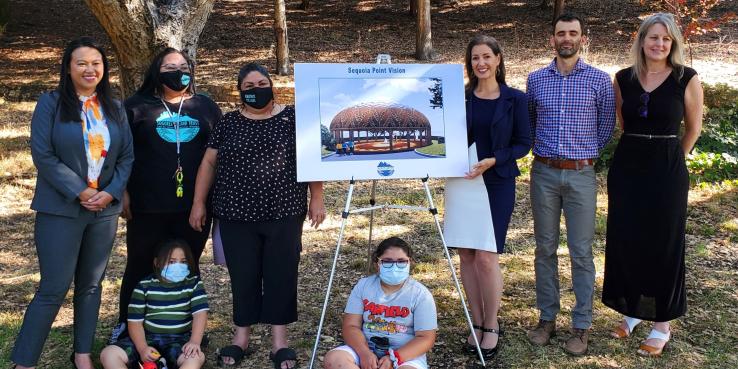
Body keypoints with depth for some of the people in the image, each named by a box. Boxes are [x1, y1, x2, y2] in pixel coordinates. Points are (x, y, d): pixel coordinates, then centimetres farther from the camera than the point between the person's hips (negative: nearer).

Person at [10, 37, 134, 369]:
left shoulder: (115, 108, 9)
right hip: (61, 210, -4)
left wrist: (111, 193, -7)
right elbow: (43, 155, -10)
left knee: (91, 285, 11)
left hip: (105, 209, 4)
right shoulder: (51, 104, -3)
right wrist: (79, 192, -14)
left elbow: (127, 156, 7)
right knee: (54, 288, -4)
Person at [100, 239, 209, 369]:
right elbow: (135, 321, -1)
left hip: (179, 340, -1)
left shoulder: (193, 283, 1)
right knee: (108, 354, -22)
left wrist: (195, 341, -27)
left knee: (197, 357, -34)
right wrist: (142, 348, -18)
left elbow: (200, 312, -10)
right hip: (147, 338, 2)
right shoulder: (145, 286, 1)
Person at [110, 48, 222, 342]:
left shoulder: (206, 106, 11)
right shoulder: (137, 106, 5)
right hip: (148, 206, -1)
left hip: (194, 204, 2)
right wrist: (122, 192, -2)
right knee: (140, 266, 7)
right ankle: (126, 326, 21)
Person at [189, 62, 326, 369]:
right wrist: (198, 202, 6)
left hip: (284, 214, -1)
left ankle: (279, 340, 16)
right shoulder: (228, 123, 7)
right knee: (242, 276, 9)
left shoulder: (292, 118, 2)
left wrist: (316, 199, -1)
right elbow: (209, 163, 10)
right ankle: (241, 337, 23)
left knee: (282, 275, 4)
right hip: (237, 216, 2)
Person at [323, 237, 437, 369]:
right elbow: (351, 326, -1)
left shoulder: (420, 294, -3)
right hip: (366, 349, 3)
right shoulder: (363, 286, 3)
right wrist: (364, 353, -20)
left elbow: (425, 338, -7)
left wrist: (394, 358, -21)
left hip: (406, 354, -3)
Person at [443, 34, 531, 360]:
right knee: (466, 255, 4)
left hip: (497, 184, -3)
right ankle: (476, 324, 19)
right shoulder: (460, 97, 6)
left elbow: (523, 144, -1)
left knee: (486, 256, -7)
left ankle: (491, 327, 11)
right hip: (462, 182, 3)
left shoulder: (514, 99, 1)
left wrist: (492, 161, -14)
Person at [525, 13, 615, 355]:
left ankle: (581, 324, 12)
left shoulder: (599, 80, 1)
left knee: (581, 252, 1)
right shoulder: (536, 79, 7)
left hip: (581, 175, -2)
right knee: (545, 248, 8)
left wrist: (584, 151, 8)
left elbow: (606, 127, 8)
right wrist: (544, 148, 10)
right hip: (544, 173, 2)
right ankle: (547, 317, 20)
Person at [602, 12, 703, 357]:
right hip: (627, 167, 3)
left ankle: (662, 324, 18)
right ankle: (632, 310, 28)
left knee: (663, 244, 4)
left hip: (667, 170, -3)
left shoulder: (687, 79, -5)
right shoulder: (623, 79, 3)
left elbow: (693, 128, 7)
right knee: (625, 241, 8)